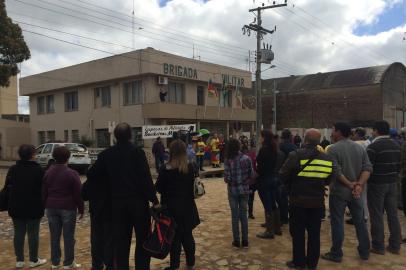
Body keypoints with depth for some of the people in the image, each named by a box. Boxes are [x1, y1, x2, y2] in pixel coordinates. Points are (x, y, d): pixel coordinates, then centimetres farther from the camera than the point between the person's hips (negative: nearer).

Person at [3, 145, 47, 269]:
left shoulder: (12, 169, 1)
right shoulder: (38, 170, -12)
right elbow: (44, 189, -8)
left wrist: (10, 205, 17)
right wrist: (43, 205, 6)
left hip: (16, 207, 4)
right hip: (34, 208, -4)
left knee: (18, 233, 12)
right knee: (33, 234, 6)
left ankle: (19, 260, 18)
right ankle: (34, 260, 15)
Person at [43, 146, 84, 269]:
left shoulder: (48, 173, 6)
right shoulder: (72, 173, -10)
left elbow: (44, 192, 11)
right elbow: (78, 194, -9)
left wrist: (46, 206, 20)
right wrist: (81, 209, -1)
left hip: (51, 208, 5)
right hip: (68, 208, -5)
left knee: (54, 236, 11)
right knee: (68, 236, 4)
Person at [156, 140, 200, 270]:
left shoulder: (166, 170, -15)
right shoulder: (190, 168, -4)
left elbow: (158, 188, -8)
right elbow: (192, 187, 6)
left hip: (171, 207, -3)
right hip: (187, 206, 4)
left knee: (174, 237, 7)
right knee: (187, 235, 16)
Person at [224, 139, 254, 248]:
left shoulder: (228, 161, -13)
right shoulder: (247, 159, -5)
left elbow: (227, 178, -15)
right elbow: (251, 175, -2)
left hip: (233, 191, -2)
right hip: (245, 190, 2)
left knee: (235, 215, 9)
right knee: (244, 215, 13)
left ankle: (236, 241, 16)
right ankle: (245, 241, 18)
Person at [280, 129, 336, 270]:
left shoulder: (296, 155, -17)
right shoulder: (327, 159, -2)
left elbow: (283, 176, -10)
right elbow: (329, 179, 7)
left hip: (298, 200, -4)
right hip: (317, 201, 4)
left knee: (298, 232, 10)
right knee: (314, 233, 15)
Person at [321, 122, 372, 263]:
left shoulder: (333, 149, -13)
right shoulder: (360, 148, 6)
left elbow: (336, 172, -21)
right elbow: (367, 167, -3)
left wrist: (349, 184, -14)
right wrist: (359, 185, -13)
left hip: (338, 192, -5)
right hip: (355, 192, 6)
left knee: (337, 223, 3)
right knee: (360, 221, 16)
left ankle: (336, 254, 11)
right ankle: (364, 252, 26)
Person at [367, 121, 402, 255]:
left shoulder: (374, 146, -16)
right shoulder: (396, 145, 8)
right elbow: (399, 165, 13)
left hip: (377, 184, -7)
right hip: (392, 183, 7)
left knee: (377, 216, 1)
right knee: (393, 214, 11)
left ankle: (378, 246, 7)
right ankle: (395, 246, 18)